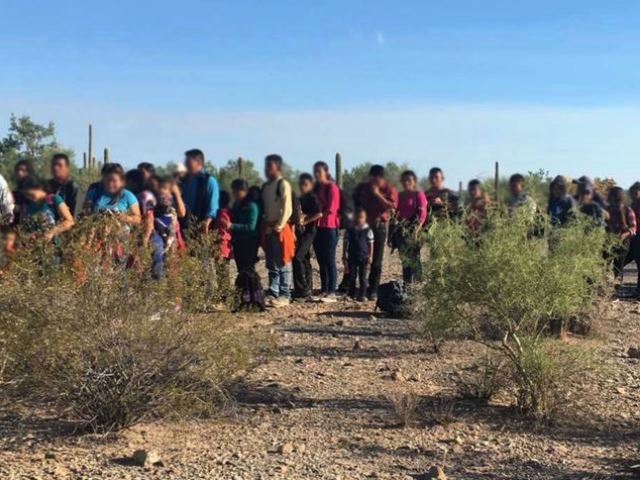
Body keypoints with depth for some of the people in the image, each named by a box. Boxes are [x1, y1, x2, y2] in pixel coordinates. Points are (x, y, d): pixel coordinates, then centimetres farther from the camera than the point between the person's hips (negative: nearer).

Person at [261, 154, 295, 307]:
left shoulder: (283, 185, -8)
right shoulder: (265, 186, 15)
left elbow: (287, 209, -14)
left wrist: (278, 226, -16)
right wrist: (264, 225, 8)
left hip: (279, 229, -7)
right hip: (268, 229, 7)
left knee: (282, 264, -3)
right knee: (271, 264, 10)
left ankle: (284, 296, 2)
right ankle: (272, 294, 15)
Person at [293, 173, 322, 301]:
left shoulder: (312, 197, -7)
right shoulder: (300, 199, 19)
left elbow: (319, 214, -18)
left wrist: (305, 221, -13)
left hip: (308, 231, -9)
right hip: (300, 233, 9)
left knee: (298, 258, -16)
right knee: (304, 260, 10)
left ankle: (302, 290, -14)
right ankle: (308, 290, 15)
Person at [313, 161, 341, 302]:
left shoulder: (332, 187, -6)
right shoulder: (317, 188, 16)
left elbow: (331, 210, -13)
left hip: (329, 227, -7)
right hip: (318, 228, 7)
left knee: (329, 260, -7)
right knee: (321, 261, 8)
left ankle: (332, 293, -6)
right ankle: (323, 291, 14)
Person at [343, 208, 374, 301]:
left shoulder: (368, 230, -2)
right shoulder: (350, 230, 2)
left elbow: (371, 244, 1)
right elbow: (345, 243, 6)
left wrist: (370, 256, -4)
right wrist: (344, 256, 3)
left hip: (364, 257, -2)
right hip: (352, 257, 2)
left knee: (363, 276, 3)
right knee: (352, 276, 8)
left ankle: (363, 295, 8)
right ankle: (352, 294, 17)